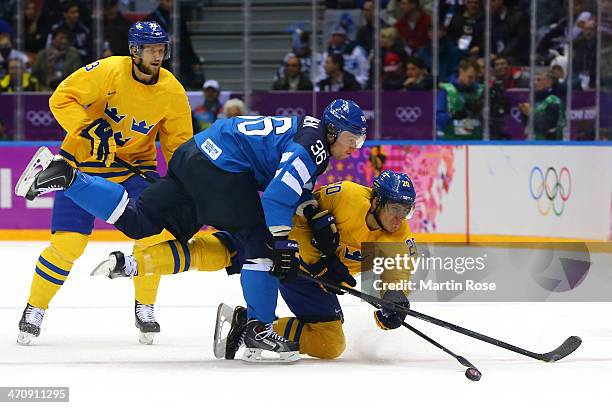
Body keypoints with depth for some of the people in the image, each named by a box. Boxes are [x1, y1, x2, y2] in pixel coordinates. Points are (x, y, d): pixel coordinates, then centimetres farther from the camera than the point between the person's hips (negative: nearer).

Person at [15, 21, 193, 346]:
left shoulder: (172, 93, -9)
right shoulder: (108, 72, -20)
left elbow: (179, 142, 1)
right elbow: (62, 98, -19)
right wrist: (87, 128, -32)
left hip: (133, 165, 3)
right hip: (82, 162, -3)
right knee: (68, 243, -10)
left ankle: (144, 308, 6)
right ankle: (35, 310, 10)